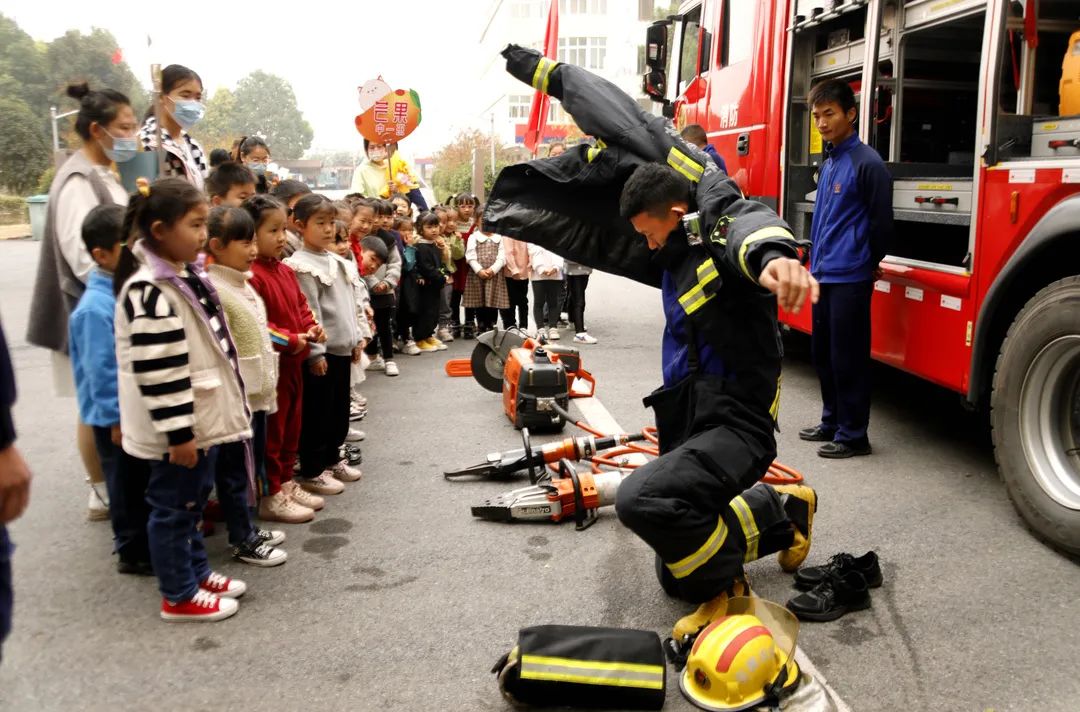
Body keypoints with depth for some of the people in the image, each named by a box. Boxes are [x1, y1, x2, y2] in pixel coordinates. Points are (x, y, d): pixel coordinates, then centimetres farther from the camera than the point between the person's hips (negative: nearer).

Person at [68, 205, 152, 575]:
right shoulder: (96, 307, -24)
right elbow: (101, 371, -22)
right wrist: (117, 419, -18)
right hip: (119, 416, -8)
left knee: (149, 481, 20)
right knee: (129, 485, 7)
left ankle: (149, 540, 36)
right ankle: (133, 551, 22)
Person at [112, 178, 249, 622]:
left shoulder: (185, 275, 8)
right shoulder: (150, 291, -24)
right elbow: (157, 373, -26)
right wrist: (178, 432, -22)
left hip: (202, 418, 10)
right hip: (178, 427, -10)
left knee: (193, 501, 22)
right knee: (172, 507, 6)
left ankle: (196, 572, 38)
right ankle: (179, 596, 19)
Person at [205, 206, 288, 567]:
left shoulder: (243, 284, 13)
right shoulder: (213, 290, -18)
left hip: (256, 393, 9)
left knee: (252, 466, 18)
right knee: (236, 469, 4)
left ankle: (247, 528, 32)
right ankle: (243, 540, 14)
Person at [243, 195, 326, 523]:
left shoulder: (285, 271, 11)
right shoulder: (250, 275, -18)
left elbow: (301, 306, 20)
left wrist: (312, 328, 2)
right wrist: (289, 340, -21)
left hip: (293, 362, 9)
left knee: (290, 428, 17)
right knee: (270, 431, 1)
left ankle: (286, 484, 30)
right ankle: (269, 496, 12)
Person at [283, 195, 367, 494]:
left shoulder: (337, 262, 12)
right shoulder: (302, 265, -14)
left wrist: (355, 339, 17)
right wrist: (315, 352, -18)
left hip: (342, 348, 8)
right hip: (321, 351, -8)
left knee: (340, 409, 17)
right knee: (317, 412, 1)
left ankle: (332, 459, 32)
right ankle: (311, 471, 11)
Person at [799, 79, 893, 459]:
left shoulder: (867, 163, -12)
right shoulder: (828, 163, 14)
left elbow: (881, 223, -9)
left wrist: (865, 264, 2)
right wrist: (817, 262, 18)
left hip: (850, 278, -9)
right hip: (823, 274, 9)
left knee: (847, 358, -3)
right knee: (823, 354, 16)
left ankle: (852, 435, 7)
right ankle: (832, 422, 29)